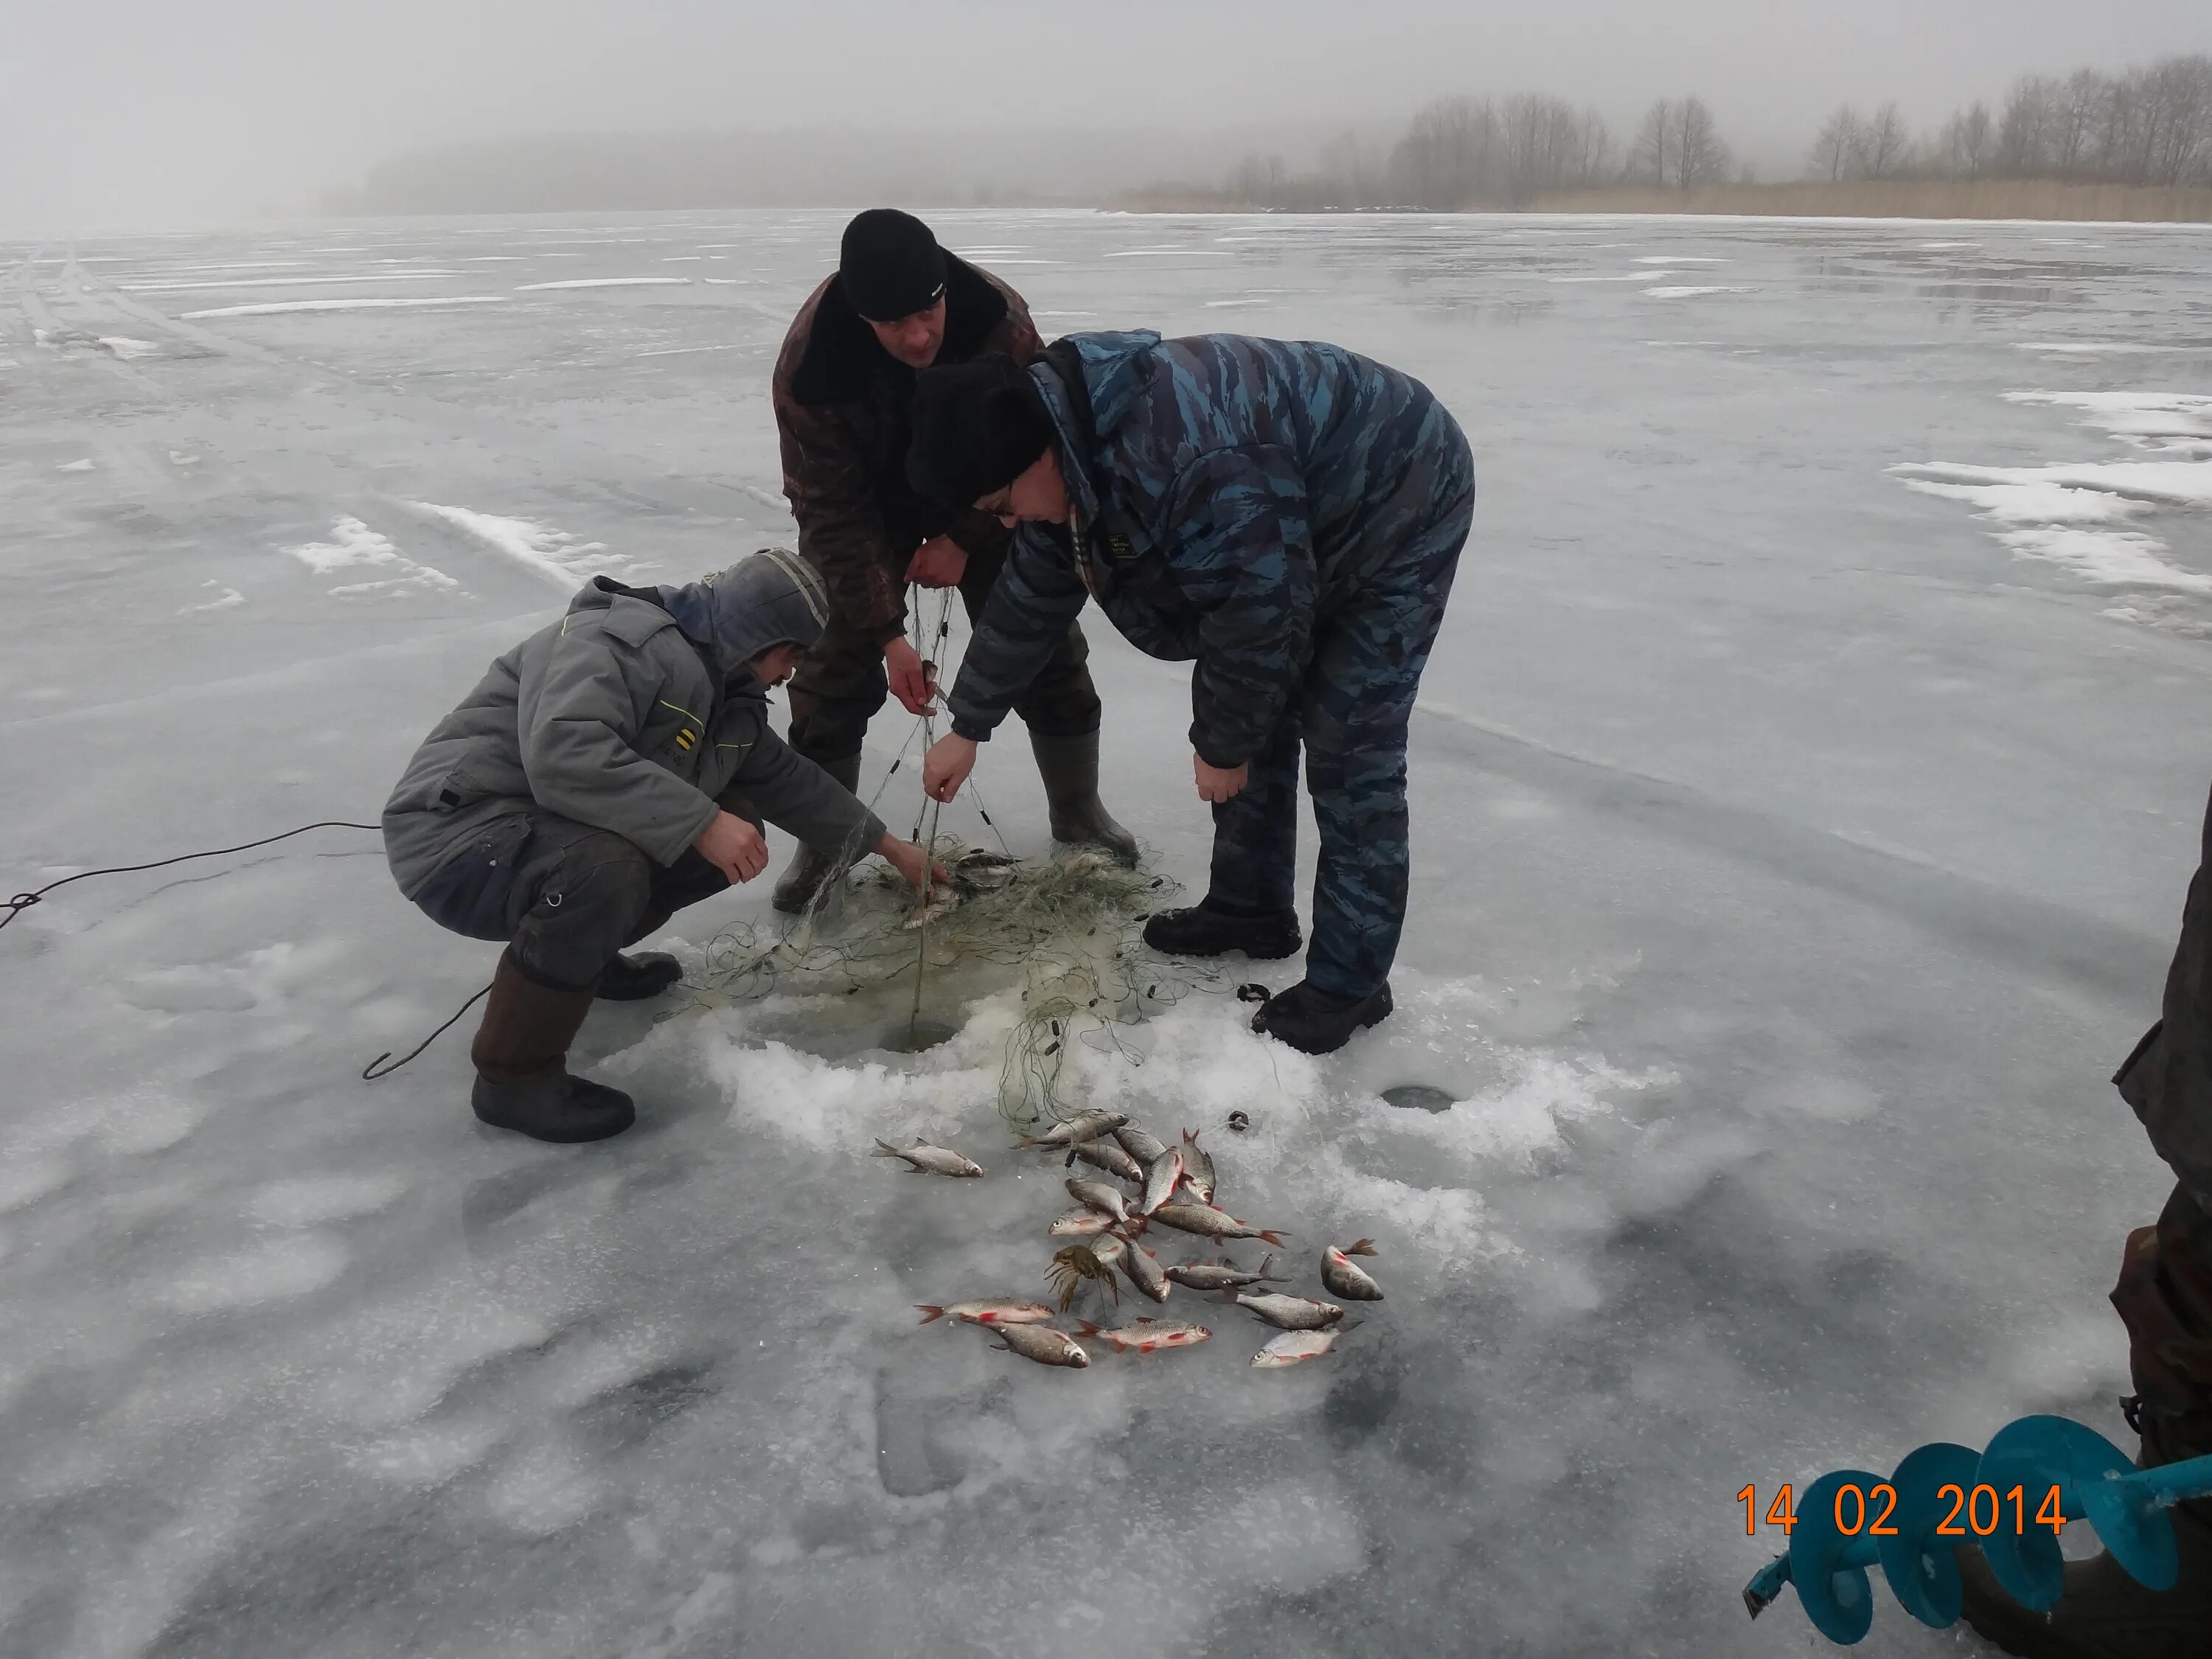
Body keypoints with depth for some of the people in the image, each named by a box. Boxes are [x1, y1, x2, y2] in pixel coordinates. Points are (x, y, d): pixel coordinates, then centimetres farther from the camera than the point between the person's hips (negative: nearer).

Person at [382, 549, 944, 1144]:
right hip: (459, 835, -9)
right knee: (607, 867, -38)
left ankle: (585, 950, 20)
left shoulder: (729, 694, 9)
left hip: (568, 841, 9)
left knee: (737, 824, 3)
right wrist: (701, 822, -37)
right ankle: (514, 1077, -17)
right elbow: (564, 756, -37)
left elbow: (786, 778, 23)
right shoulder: (622, 641, -22)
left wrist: (888, 845, 27)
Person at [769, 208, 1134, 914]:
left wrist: (962, 539, -19)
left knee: (1046, 644, 1)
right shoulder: (809, 362, -33)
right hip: (868, 508, -1)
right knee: (834, 664, -7)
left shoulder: (999, 317, -32)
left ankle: (1078, 811, 21)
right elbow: (833, 512, -26)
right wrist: (887, 634, -29)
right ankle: (822, 844, 9)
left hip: (986, 503, 1)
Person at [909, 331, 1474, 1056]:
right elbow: (1031, 595, 6)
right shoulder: (1071, 455, -6)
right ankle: (1250, 905, 27)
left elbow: (1259, 608, -30)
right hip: (1308, 530, 9)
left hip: (1399, 513, -9)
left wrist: (1222, 744, -15)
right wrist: (967, 728, 12)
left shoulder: (1183, 456, -39)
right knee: (1254, 711, 11)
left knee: (1347, 748, -9)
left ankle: (1351, 982, 1)